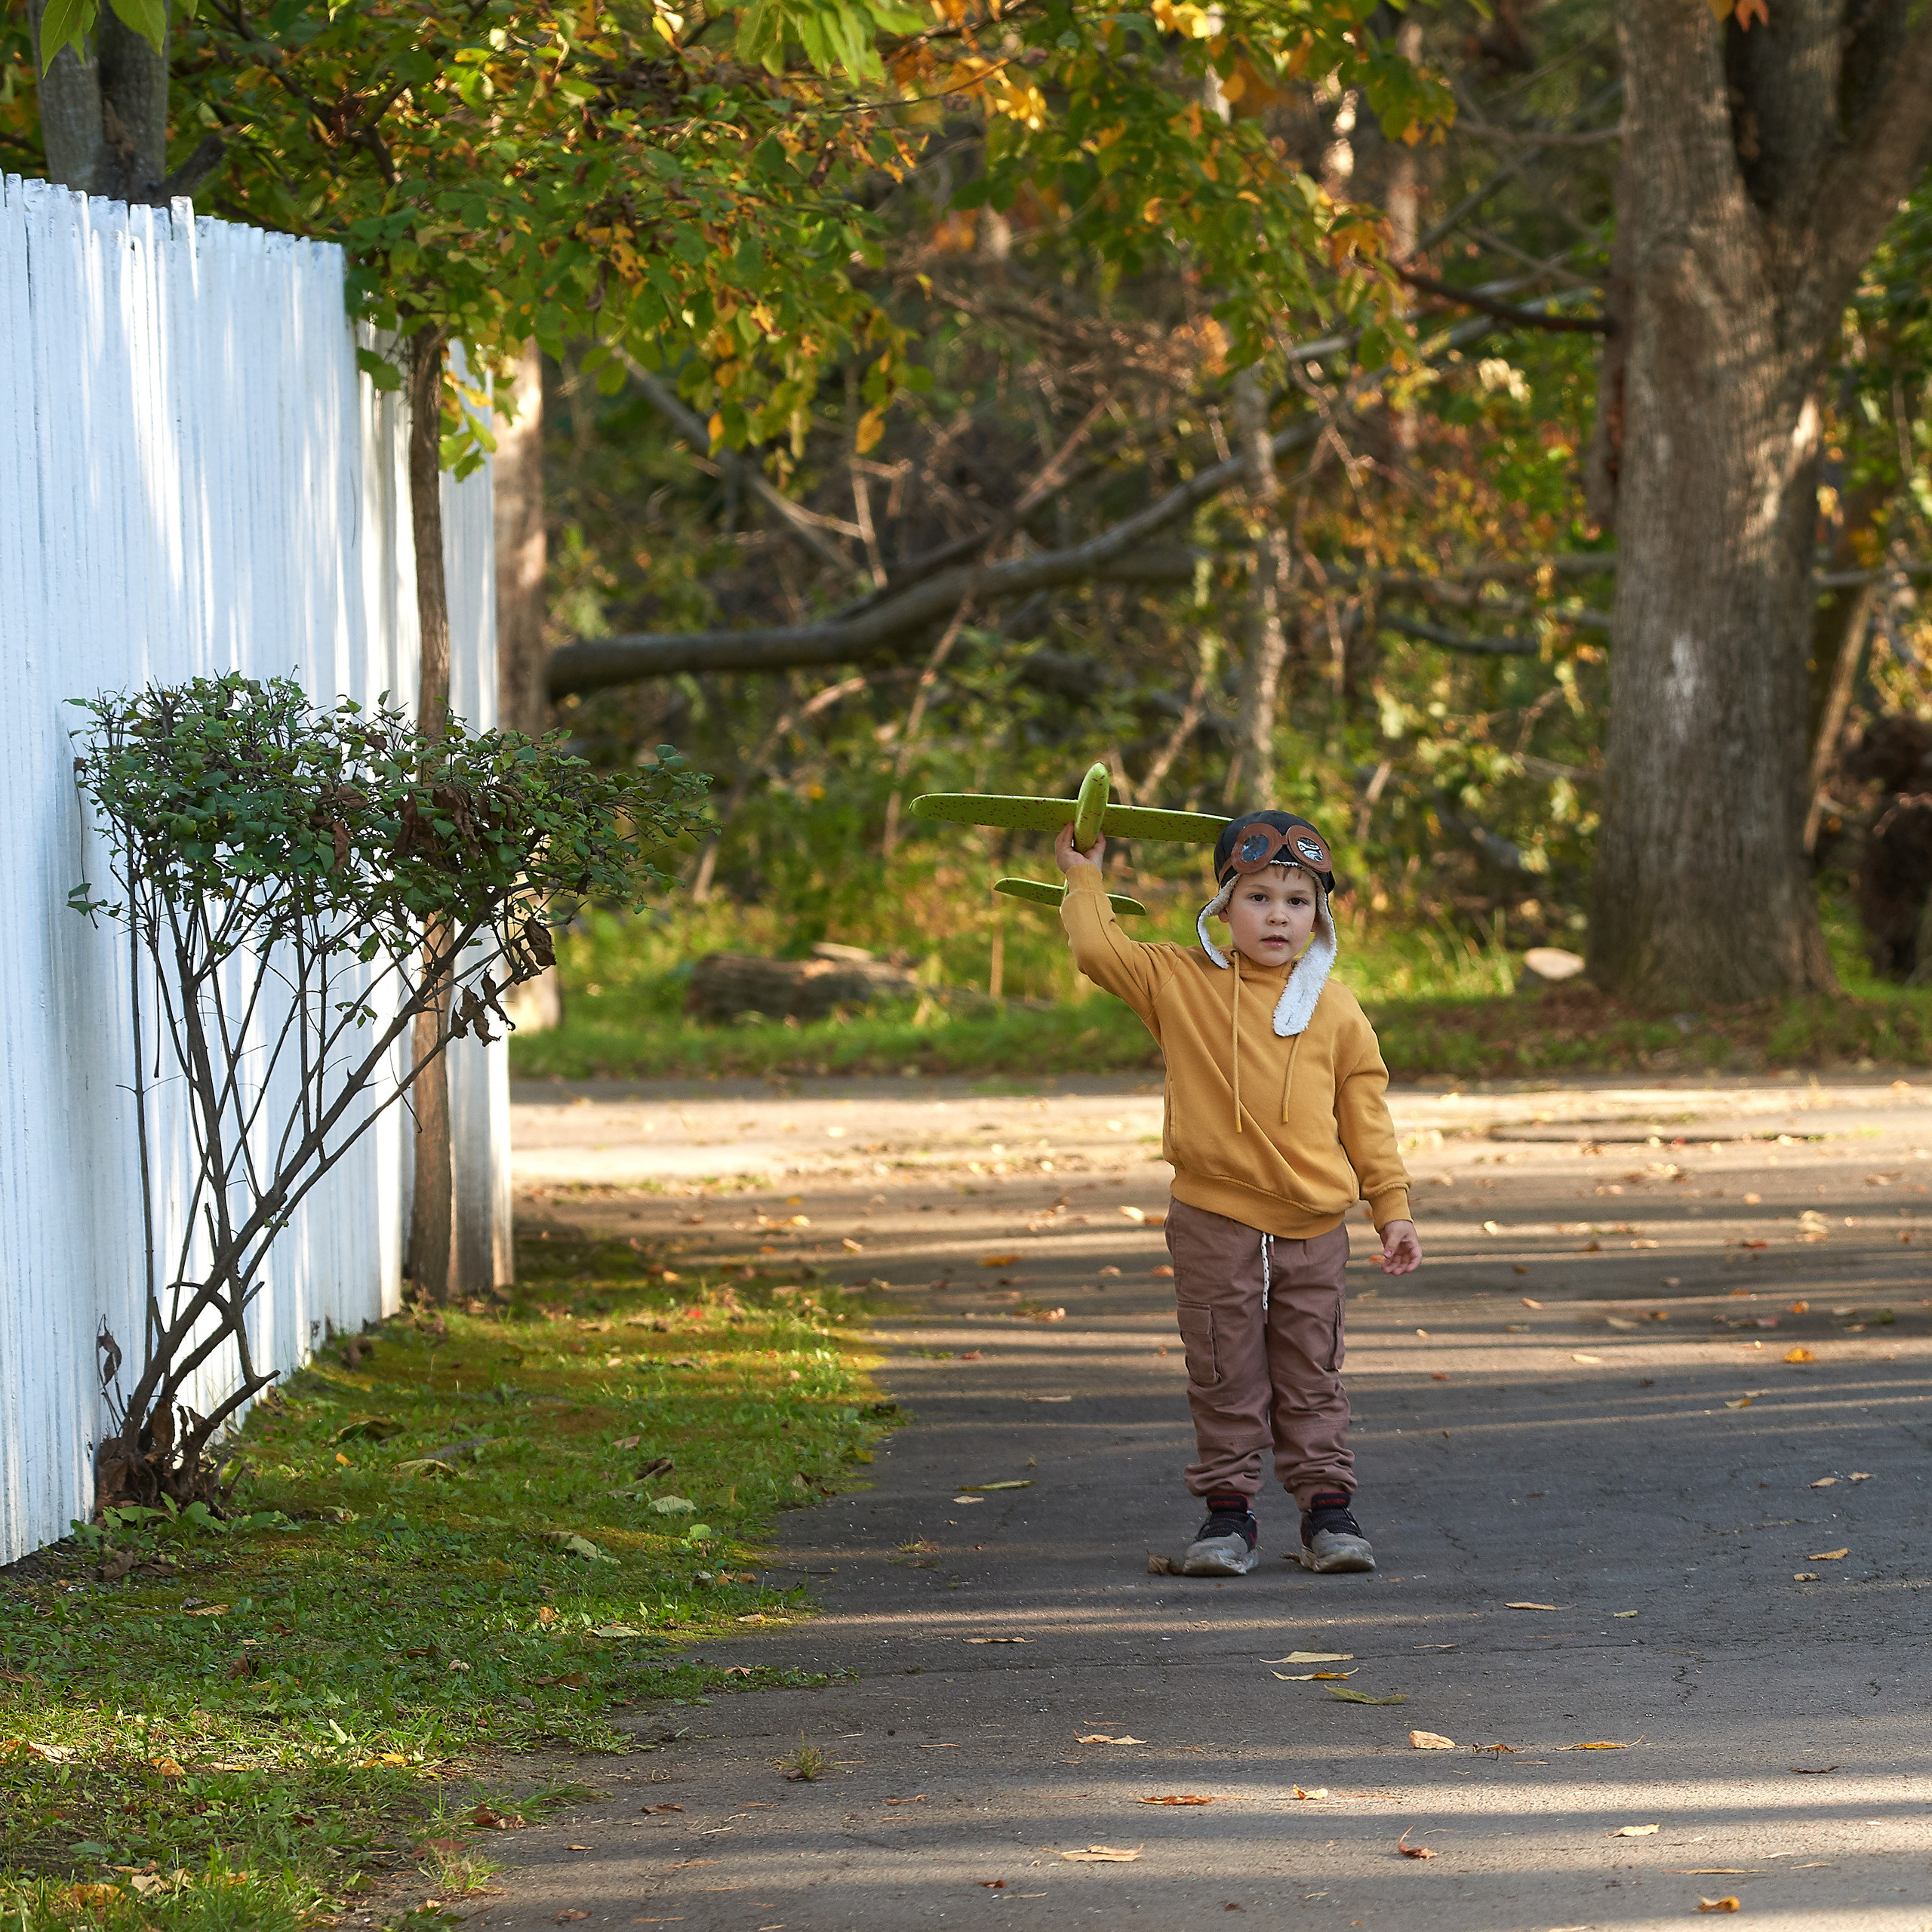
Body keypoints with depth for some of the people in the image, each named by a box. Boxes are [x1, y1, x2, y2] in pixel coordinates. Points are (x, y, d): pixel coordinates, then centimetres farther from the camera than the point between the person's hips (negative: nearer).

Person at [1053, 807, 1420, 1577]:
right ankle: (1227, 1514, 11)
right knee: (1226, 1377, 4)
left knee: (1311, 1377, 8)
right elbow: (1100, 950, -1)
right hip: (1214, 1223, -1)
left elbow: (1365, 1113, 9)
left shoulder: (1335, 1009, 6)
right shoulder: (1181, 982, 2)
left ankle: (1327, 1509, 14)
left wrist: (1392, 1208, 8)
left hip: (1313, 1226, 1)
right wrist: (1084, 877, 8)